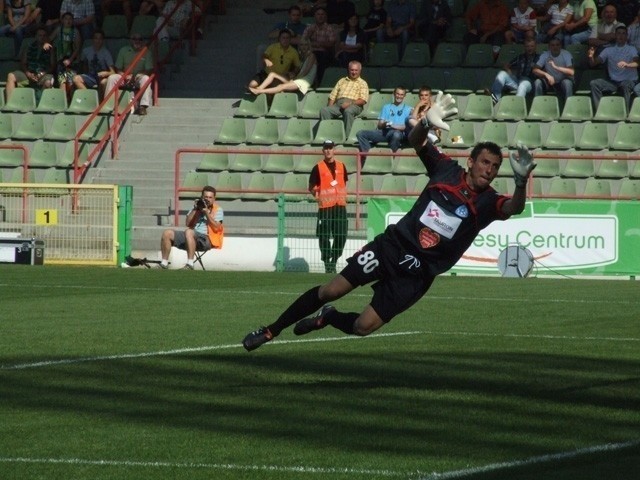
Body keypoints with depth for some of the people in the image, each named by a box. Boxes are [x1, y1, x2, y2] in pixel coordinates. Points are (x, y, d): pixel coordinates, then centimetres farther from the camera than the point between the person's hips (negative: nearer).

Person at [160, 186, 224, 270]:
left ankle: (190, 265, -41)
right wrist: (195, 209, 1)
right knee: (167, 233, -9)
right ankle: (164, 264, -6)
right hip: (191, 237, 6)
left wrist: (207, 212, -12)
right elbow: (187, 223, 10)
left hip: (206, 239, -6)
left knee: (189, 232, -38)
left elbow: (216, 228, -9)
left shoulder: (218, 210, 6)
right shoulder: (197, 206, 20)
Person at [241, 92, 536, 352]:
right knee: (329, 291, -4)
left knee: (363, 327, -6)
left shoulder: (488, 202, -9)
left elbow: (513, 208, -29)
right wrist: (427, 123, -32)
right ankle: (271, 331, 14)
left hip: (418, 273, -1)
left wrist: (521, 182, -52)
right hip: (393, 245, 1)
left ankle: (328, 318, 28)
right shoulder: (447, 170, -2)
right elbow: (417, 142, -7)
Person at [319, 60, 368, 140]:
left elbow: (363, 100, 0)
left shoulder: (362, 83, 15)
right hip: (338, 104, 4)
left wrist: (350, 103, -15)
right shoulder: (342, 81, 28)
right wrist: (330, 107, 2)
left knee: (348, 111, -40)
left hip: (354, 105, -4)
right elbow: (332, 96, 22)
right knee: (324, 110, -24)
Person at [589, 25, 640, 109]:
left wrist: (627, 64, -39)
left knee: (625, 84, -39)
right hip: (613, 82, 4)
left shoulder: (631, 49, 4)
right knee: (594, 83, -20)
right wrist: (591, 57, -19)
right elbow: (593, 63, 6)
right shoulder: (609, 50, 13)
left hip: (629, 81, -4)